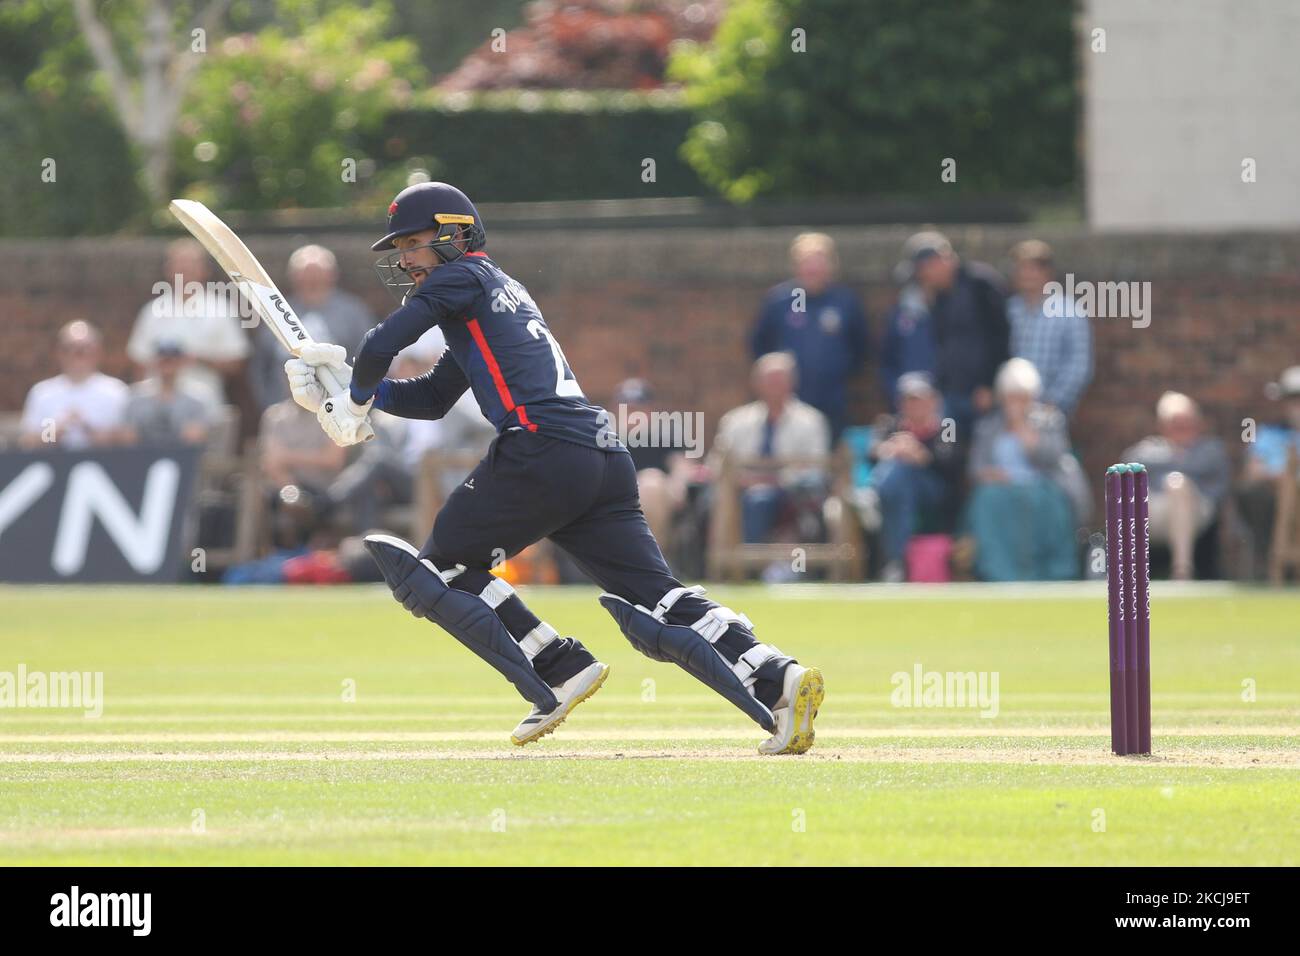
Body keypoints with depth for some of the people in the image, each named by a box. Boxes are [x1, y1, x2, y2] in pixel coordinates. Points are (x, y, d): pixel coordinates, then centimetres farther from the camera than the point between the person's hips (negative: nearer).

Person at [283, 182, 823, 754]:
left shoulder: (466, 277, 6)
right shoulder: (503, 291, 33)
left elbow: (381, 346, -4)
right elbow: (433, 398, 37)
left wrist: (356, 404, 14)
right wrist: (346, 383, 28)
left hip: (543, 447, -9)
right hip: (606, 458, 9)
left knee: (442, 567, 7)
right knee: (656, 601, 1)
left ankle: (560, 670, -3)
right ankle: (778, 680, -17)